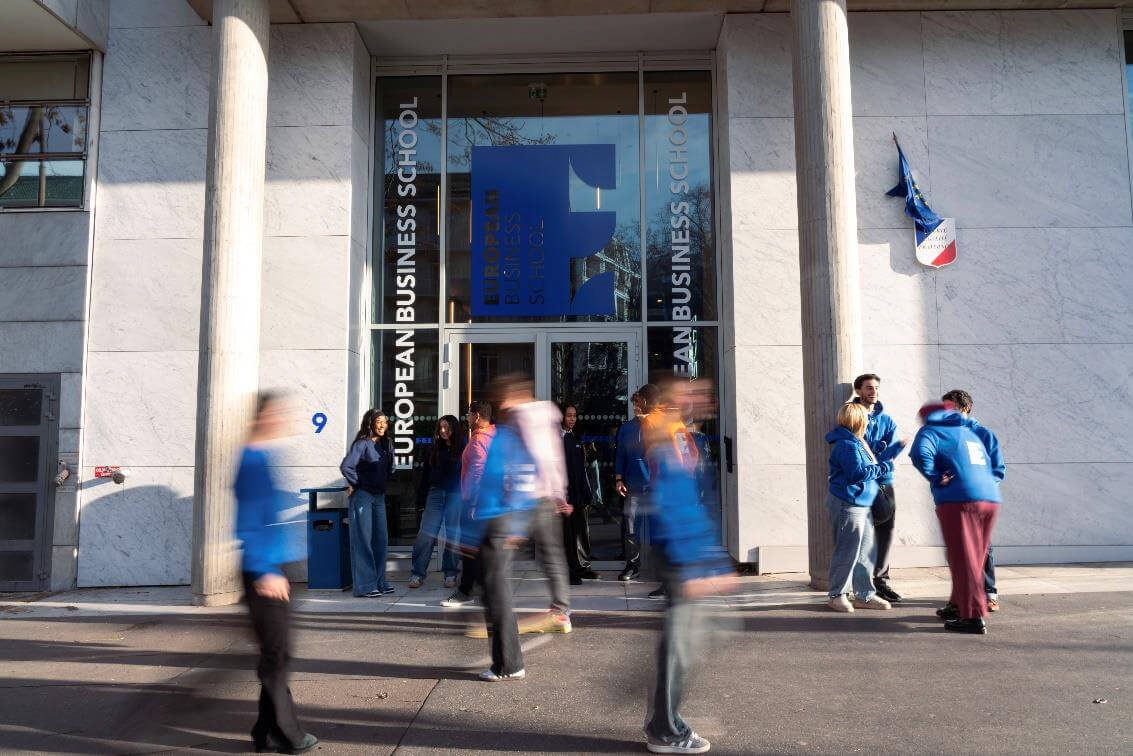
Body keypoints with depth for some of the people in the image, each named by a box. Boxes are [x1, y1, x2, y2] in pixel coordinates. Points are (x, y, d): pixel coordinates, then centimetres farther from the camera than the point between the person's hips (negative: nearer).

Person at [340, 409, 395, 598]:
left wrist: (382, 484, 10)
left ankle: (379, 582, 19)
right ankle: (365, 586, 1)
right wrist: (356, 484, -8)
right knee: (363, 540, -3)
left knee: (381, 540, 9)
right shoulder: (362, 443, -12)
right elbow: (346, 467, -21)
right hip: (362, 496, -7)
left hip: (379, 496, 7)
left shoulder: (386, 444, 10)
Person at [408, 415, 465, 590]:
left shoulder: (462, 450, 0)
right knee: (426, 533, -4)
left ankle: (450, 575, 13)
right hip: (436, 494, 2)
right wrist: (421, 497, 5)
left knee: (453, 535, 4)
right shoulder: (434, 450, 10)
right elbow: (425, 475, 11)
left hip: (455, 496, -2)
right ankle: (417, 573, 1)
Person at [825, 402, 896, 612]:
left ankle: (864, 595, 21)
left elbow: (868, 467, 21)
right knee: (847, 552, -3)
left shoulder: (856, 442, 17)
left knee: (866, 552, 13)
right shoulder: (847, 445, -16)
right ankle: (836, 595, 7)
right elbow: (858, 472, -22)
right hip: (849, 505, -11)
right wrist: (885, 467, -11)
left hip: (862, 504, 11)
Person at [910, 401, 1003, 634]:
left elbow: (920, 454, -16)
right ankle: (959, 607, 28)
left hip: (959, 500, -7)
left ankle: (974, 617, -5)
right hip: (990, 499, 7)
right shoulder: (971, 433, 27)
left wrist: (936, 478, -5)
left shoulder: (930, 431, 6)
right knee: (975, 559, 16)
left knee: (963, 560, -3)